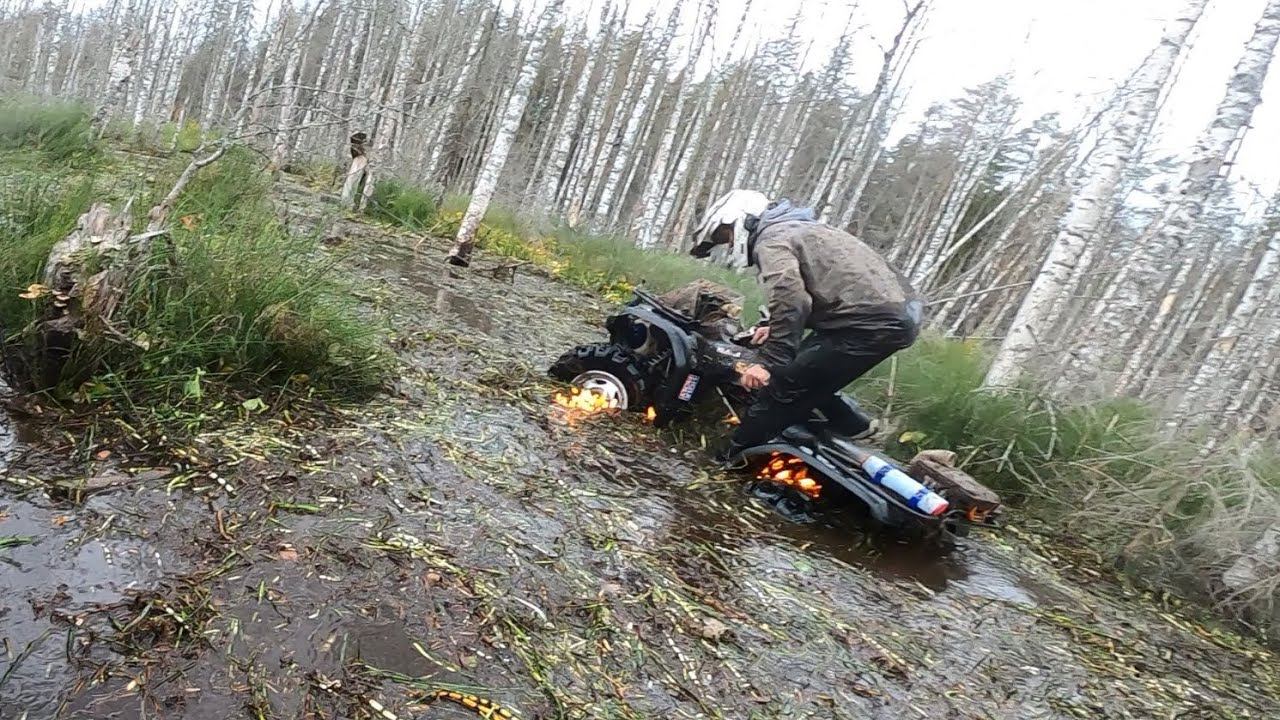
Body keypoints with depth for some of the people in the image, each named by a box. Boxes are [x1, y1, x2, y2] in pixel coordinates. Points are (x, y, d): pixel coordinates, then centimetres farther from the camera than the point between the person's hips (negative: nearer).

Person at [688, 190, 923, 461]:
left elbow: (790, 300, -23)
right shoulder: (797, 228, 26)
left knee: (782, 386, -3)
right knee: (808, 379, 22)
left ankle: (734, 459, 6)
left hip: (871, 321, -10)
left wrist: (769, 362, -25)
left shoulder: (770, 241, -6)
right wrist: (778, 329, 28)